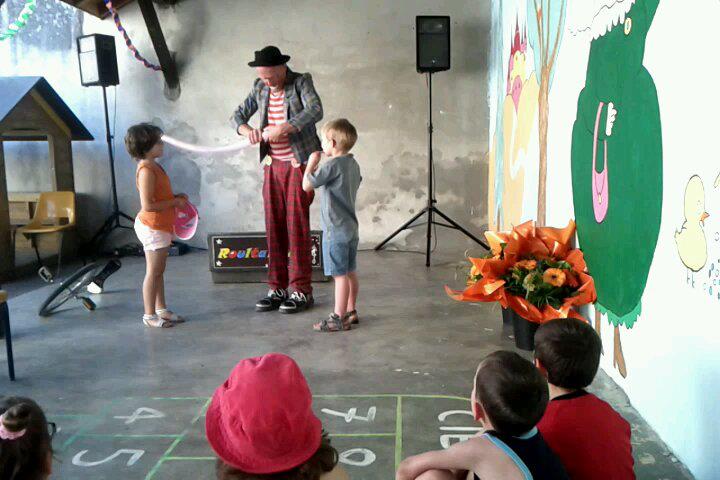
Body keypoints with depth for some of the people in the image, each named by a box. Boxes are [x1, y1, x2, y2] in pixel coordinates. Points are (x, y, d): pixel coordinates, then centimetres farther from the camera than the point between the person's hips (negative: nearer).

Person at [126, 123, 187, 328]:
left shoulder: (153, 166, 10)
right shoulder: (146, 170, -21)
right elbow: (147, 205, -26)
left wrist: (175, 197, 6)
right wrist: (174, 202, -18)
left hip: (160, 227, 10)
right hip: (152, 228, -10)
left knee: (159, 271, 16)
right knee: (153, 272, 0)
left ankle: (161, 309, 26)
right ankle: (149, 315, 10)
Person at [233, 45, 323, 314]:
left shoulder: (301, 82, -8)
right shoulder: (261, 88, 8)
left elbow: (315, 111, -25)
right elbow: (239, 114, 12)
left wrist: (282, 129, -32)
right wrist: (246, 130, -11)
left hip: (300, 164, -5)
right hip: (274, 165, 5)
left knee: (297, 226, -6)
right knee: (274, 227, 4)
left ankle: (301, 291, 2)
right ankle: (278, 288, 13)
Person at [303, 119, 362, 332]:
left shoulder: (333, 165, -17)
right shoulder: (353, 164, 10)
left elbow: (306, 185, -14)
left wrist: (311, 163, 1)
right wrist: (319, 169, 20)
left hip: (335, 229, -9)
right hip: (350, 227, 9)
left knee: (340, 274, -4)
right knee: (350, 272, 15)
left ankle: (339, 318, 2)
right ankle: (351, 312, 26)